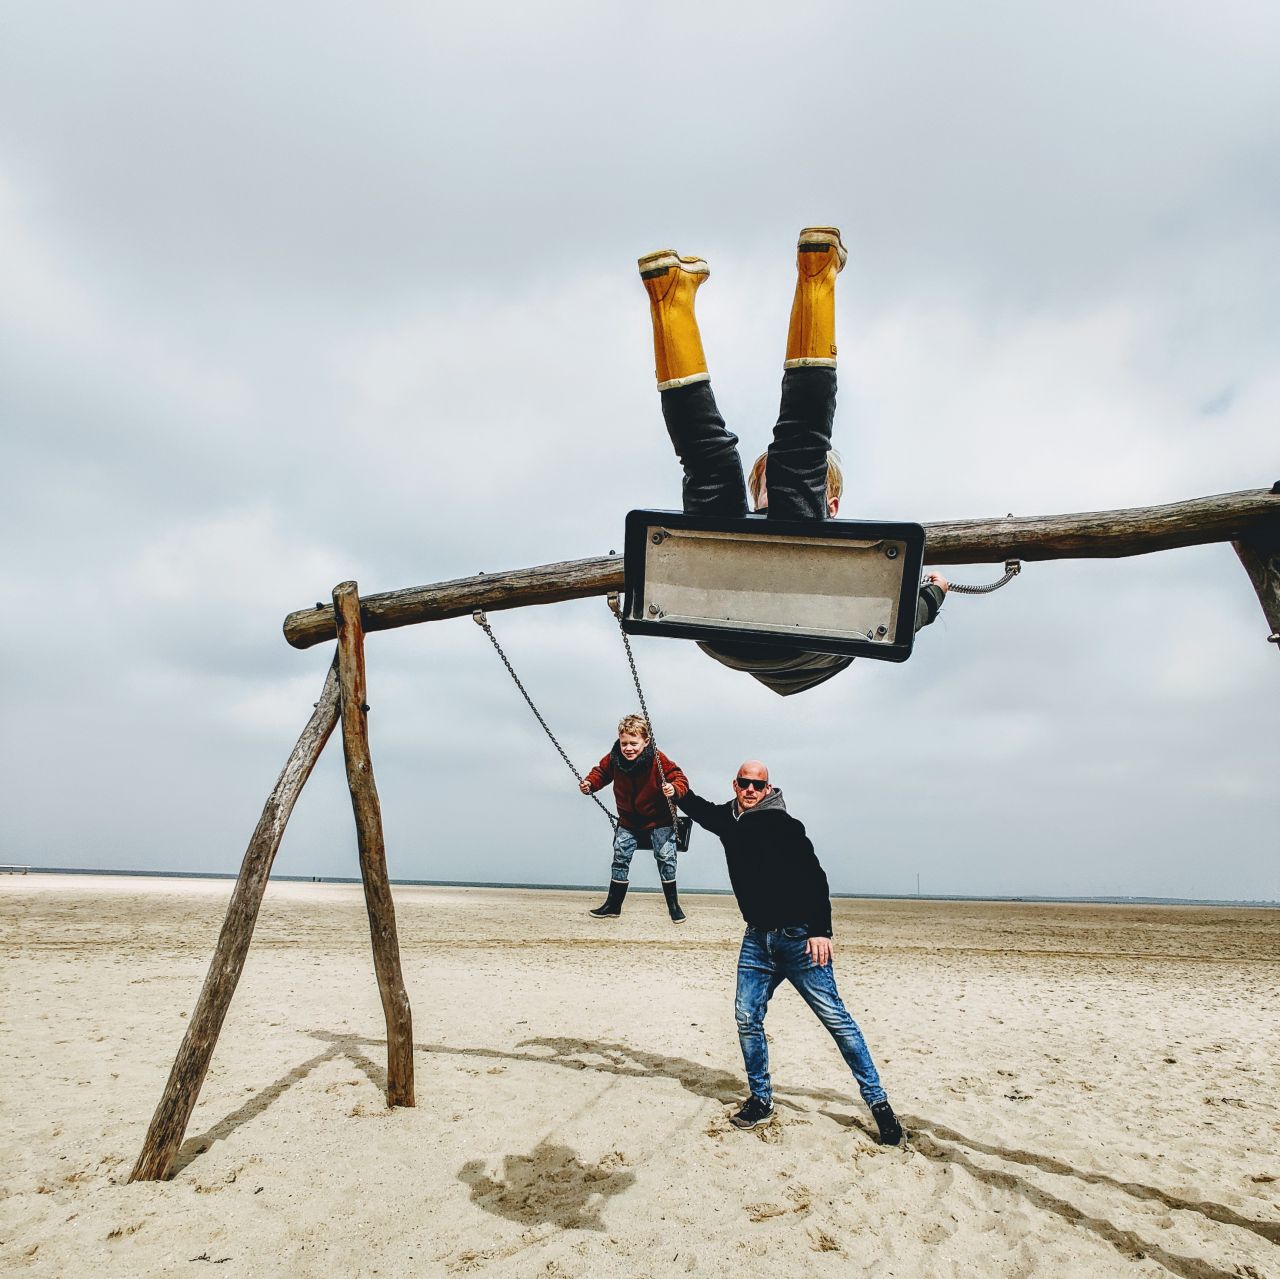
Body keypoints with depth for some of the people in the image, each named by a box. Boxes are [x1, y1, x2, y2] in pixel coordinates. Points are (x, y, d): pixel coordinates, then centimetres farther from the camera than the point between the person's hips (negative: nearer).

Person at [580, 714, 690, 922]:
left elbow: (680, 778, -20)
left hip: (658, 820, -3)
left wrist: (674, 789, -42)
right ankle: (613, 903, 19)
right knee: (620, 857, 3)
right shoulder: (614, 759, -13)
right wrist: (589, 783, -13)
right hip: (628, 821, 3)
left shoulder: (658, 760, -24)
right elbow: (601, 772, 6)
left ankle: (673, 905, 11)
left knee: (665, 857, -6)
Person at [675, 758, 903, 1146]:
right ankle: (761, 1100, 19)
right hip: (757, 939, 6)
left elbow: (814, 877, -14)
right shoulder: (728, 820, 8)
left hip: (798, 937, -6)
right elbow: (698, 806, 31)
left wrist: (821, 931, -20)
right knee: (746, 1018, 2)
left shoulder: (782, 824, -11)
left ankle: (878, 1102, 6)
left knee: (835, 1019, -4)